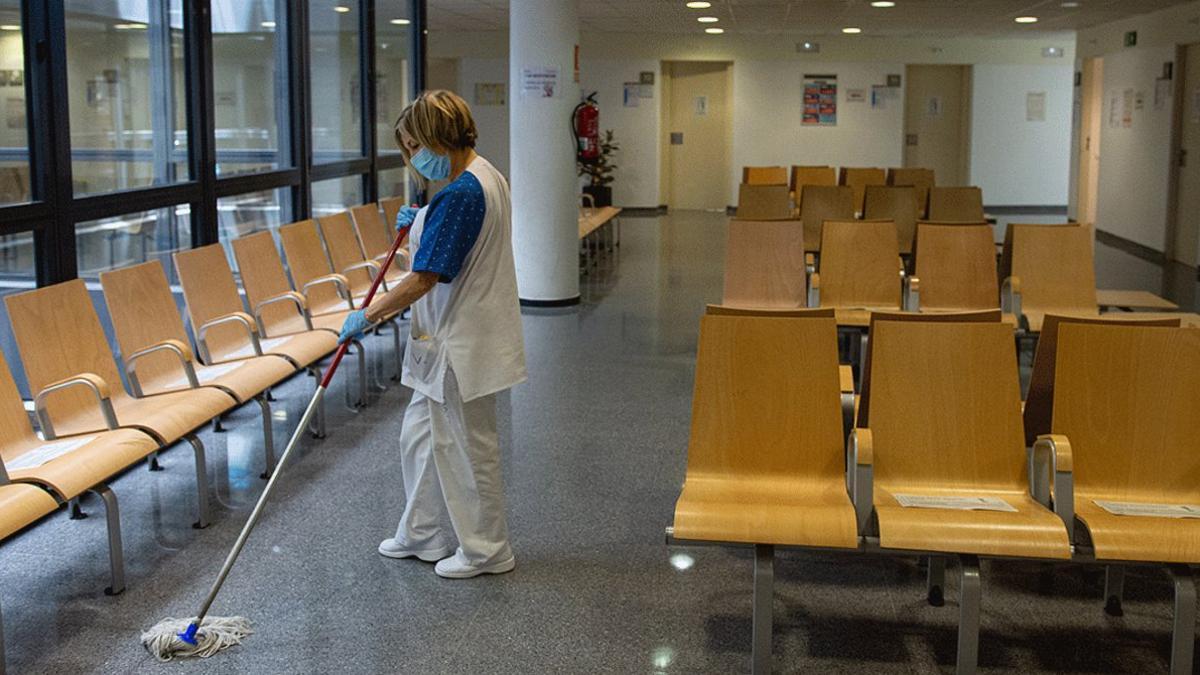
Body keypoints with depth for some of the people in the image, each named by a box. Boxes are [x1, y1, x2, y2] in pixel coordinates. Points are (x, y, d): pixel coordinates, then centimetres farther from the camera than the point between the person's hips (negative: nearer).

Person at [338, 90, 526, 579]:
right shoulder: (487, 177, 8)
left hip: (463, 345, -10)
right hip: (452, 339, 10)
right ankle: (422, 534, 32)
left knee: (469, 446, 4)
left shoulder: (461, 195, -24)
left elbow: (423, 281, -25)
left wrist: (365, 316, -16)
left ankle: (486, 551, 20)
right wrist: (416, 228, 9)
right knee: (421, 434, 19)